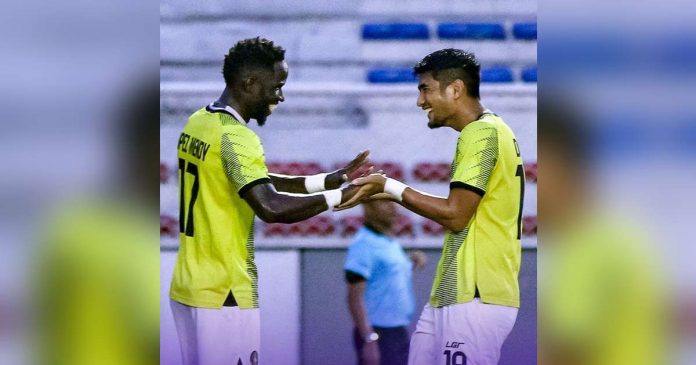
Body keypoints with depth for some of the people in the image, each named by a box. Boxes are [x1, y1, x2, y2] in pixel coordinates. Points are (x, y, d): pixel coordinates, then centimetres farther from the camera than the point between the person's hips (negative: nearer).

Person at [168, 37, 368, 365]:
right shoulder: (235, 137, -18)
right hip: (223, 294, -9)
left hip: (187, 287, 9)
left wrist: (331, 179, 12)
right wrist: (341, 195, -19)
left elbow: (260, 184, 20)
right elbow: (272, 208, -29)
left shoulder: (199, 123, 12)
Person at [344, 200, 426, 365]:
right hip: (379, 335, -9)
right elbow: (355, 297, -19)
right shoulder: (364, 244, -14)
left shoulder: (392, 243, 13)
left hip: (400, 333, 9)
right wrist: (369, 339, -24)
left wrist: (410, 264, 7)